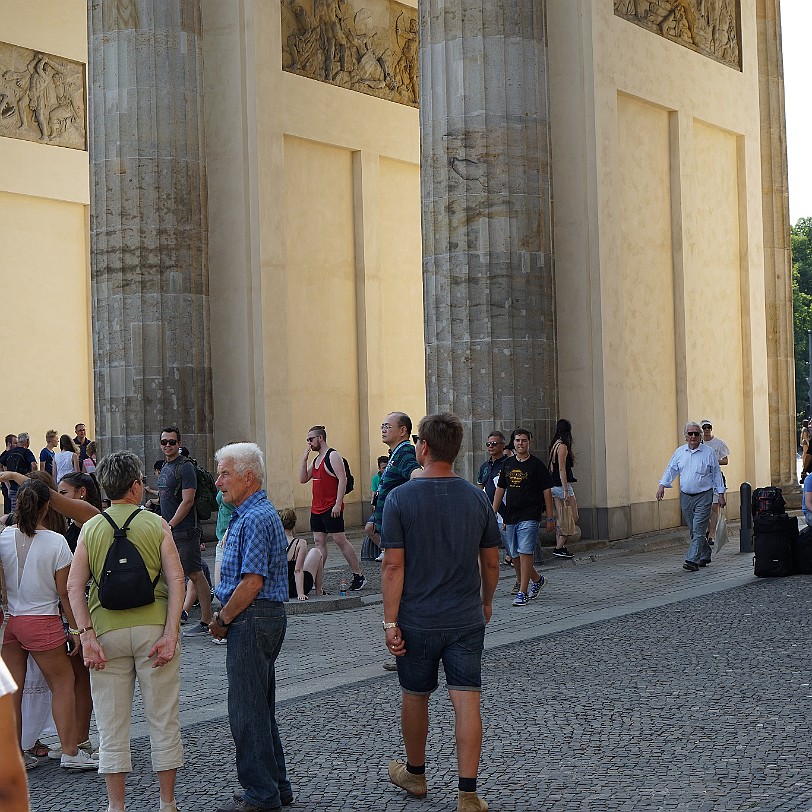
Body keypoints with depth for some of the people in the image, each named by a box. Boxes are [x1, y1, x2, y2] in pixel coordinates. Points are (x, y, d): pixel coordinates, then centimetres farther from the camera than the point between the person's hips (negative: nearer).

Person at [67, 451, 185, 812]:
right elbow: (175, 579, -8)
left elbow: (74, 586, -5)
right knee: (163, 719, 9)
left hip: (108, 630, 1)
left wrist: (88, 637, -8)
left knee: (112, 724, 7)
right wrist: (170, 634, -10)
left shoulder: (90, 528, 5)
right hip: (153, 627, -1)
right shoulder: (156, 524, 2)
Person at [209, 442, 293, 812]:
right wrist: (224, 615, 11)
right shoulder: (250, 514, 16)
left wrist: (223, 619, -11)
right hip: (263, 617, 11)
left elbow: (252, 582, -23)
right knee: (260, 708, 16)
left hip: (252, 620, -11)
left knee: (247, 709, -3)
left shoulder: (255, 518, -18)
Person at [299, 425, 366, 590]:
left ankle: (359, 576, -1)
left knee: (340, 541, -7)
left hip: (331, 508, -9)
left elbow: (342, 480, -17)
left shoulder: (333, 456, -10)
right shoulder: (316, 459, 17)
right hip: (316, 508, 9)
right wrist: (305, 458, 7)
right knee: (319, 542, 7)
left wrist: (338, 504, -23)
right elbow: (303, 479, 16)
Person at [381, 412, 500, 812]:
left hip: (417, 622, -2)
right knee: (466, 701, 1)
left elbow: (393, 565, -14)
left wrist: (390, 621, -9)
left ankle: (415, 773, 35)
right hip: (467, 621, 2)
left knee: (415, 696, 17)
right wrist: (486, 602, 23)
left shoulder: (400, 498, -11)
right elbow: (491, 562, 7)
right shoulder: (477, 498, -1)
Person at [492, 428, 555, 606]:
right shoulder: (508, 464, 11)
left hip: (529, 516, -6)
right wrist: (493, 513, 12)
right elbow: (500, 489, 17)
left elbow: (547, 491, -3)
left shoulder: (536, 464, -3)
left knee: (525, 553, -13)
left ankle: (522, 592, -10)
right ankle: (537, 580, 30)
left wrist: (550, 517, -5)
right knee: (514, 555, 9)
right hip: (510, 516, 6)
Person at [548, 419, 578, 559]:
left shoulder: (555, 445, 13)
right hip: (562, 485, -9)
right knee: (573, 517, -4)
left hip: (554, 486, 9)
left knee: (560, 518, 9)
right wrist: (566, 491, -18)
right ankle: (560, 548, -7)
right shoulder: (563, 446, -13)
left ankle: (560, 548, 9)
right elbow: (562, 470, -17)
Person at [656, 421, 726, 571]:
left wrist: (721, 494, 2)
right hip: (685, 496, 4)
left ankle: (692, 560, -16)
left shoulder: (708, 452, -2)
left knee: (698, 530, -12)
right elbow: (671, 470, 13)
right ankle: (705, 556, 28)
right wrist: (662, 486, 0)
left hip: (703, 496, -4)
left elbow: (716, 474, 3)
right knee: (693, 530, 11)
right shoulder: (680, 452, 8)